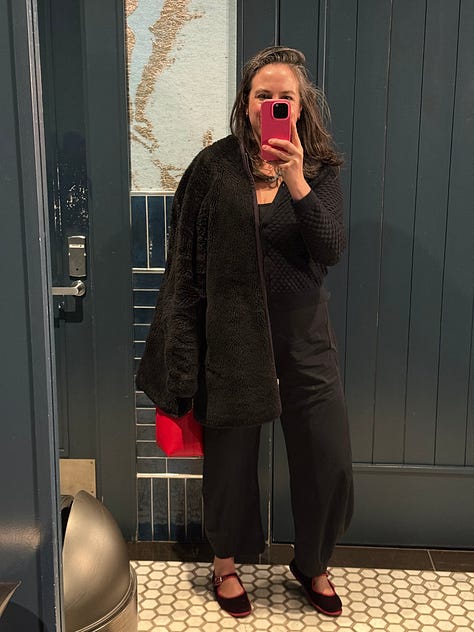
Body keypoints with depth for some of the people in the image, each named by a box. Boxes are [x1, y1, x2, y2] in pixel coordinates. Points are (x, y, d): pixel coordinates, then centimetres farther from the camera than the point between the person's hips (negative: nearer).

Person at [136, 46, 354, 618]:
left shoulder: (322, 169, 2)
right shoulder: (215, 166, -4)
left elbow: (331, 251, -12)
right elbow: (186, 259, -1)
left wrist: (296, 180, -25)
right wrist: (183, 350, -2)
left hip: (303, 335, 2)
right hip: (231, 335, -1)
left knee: (329, 460, 6)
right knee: (230, 454, 12)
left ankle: (312, 565, 35)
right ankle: (225, 564, 39)